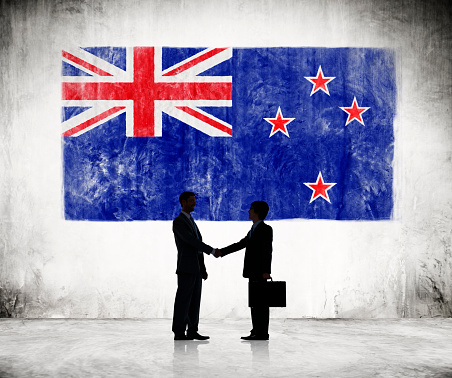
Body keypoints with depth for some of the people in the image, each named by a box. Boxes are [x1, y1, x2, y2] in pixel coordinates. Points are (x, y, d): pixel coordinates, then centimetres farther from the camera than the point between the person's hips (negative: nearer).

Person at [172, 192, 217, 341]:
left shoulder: (191, 222, 22)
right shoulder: (178, 222, -9)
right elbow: (191, 241, -20)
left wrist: (203, 269, 16)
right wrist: (212, 250, -16)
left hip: (196, 268, 9)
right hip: (185, 268, -9)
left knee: (195, 301, 7)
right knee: (183, 300, -6)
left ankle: (192, 331, 9)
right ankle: (179, 333, -2)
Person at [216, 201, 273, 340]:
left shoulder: (265, 229, -9)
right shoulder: (254, 230, 20)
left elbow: (267, 251, -16)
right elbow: (240, 244, 21)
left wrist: (266, 271, -22)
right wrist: (222, 252, 15)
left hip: (260, 272, -9)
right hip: (253, 273, 9)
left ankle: (262, 333, -7)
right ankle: (257, 331, 15)